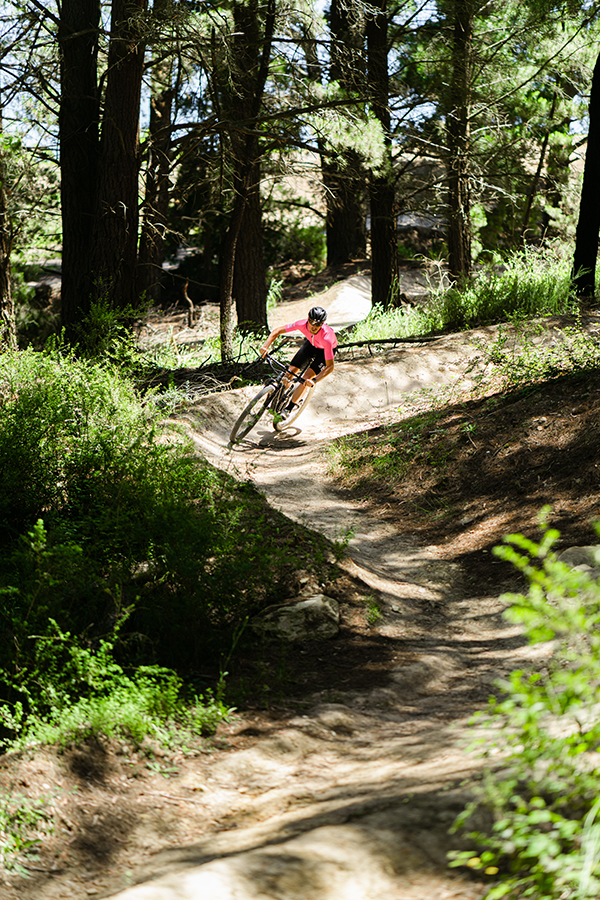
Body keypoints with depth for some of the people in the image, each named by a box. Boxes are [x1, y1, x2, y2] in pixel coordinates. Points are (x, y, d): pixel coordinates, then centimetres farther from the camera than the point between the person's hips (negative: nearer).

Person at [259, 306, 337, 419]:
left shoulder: (326, 337, -43)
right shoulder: (302, 324, -34)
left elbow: (330, 366, -40)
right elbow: (277, 331, -23)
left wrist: (314, 380, -53)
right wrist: (266, 346, -38)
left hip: (325, 349, -4)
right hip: (311, 343, 4)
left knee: (307, 377, -18)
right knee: (291, 370, -6)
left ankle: (288, 409, -6)